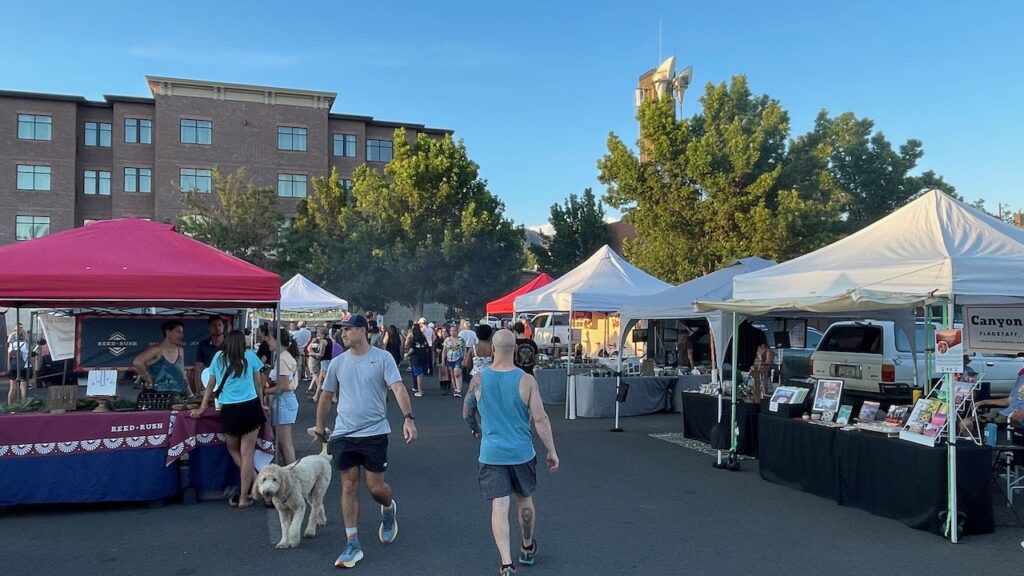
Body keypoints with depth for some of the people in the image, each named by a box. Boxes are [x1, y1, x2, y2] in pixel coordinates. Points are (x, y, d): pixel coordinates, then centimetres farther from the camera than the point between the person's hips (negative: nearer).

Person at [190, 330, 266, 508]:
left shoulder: (218, 357, 8)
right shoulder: (250, 356, 4)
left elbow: (210, 385, 16)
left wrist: (202, 408, 26)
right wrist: (261, 405, 24)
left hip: (229, 410, 0)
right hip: (251, 407, 0)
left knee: (233, 449, 22)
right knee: (247, 453, 4)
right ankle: (243, 497, 9)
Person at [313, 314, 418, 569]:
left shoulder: (383, 358, -7)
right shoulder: (338, 362, 5)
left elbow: (398, 388, -17)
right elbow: (326, 395, 16)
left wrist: (408, 418, -30)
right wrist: (319, 426, 20)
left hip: (374, 433, -3)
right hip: (343, 434, 3)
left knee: (376, 487, 1)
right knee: (349, 487, 5)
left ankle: (389, 510, 37)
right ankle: (352, 544, 15)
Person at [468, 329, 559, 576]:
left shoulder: (478, 380, -7)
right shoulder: (526, 380, -12)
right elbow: (540, 419, -10)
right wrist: (552, 451, -1)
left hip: (491, 454, 0)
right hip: (522, 453, 1)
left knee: (499, 508, 1)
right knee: (525, 500, 21)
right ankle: (527, 549, 40)